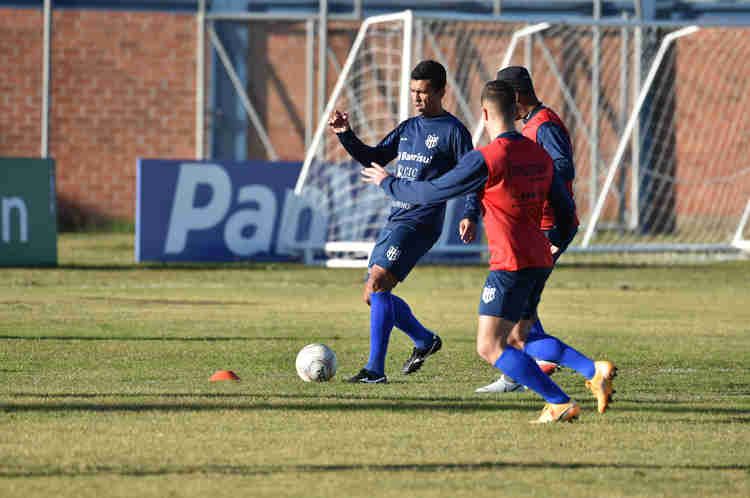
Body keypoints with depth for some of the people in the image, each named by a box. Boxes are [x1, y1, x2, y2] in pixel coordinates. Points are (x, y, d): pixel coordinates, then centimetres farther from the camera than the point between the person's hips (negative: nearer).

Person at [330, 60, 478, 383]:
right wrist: (346, 135, 6)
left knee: (377, 285, -20)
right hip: (396, 220, 8)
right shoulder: (408, 128, 18)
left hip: (421, 221, -8)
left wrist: (470, 215, -20)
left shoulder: (453, 131, -3)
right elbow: (374, 158, 21)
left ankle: (375, 369, -19)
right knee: (374, 295, 10)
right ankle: (425, 340, 30)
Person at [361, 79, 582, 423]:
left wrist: (388, 183, 8)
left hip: (510, 264, -8)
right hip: (539, 263, 8)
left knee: (490, 348, -8)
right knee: (519, 337, 20)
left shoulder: (486, 159, -12)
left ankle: (560, 403, -16)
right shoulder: (540, 156, 11)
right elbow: (566, 212, 19)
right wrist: (556, 245, 39)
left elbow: (430, 192, -9)